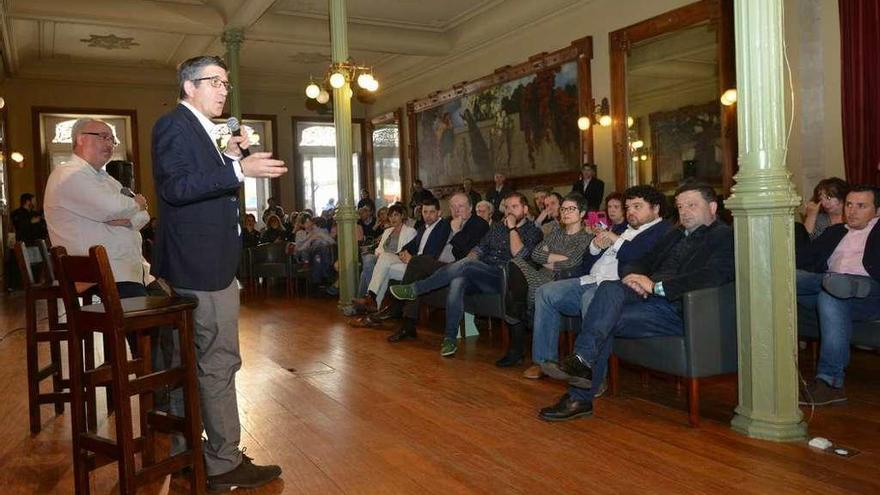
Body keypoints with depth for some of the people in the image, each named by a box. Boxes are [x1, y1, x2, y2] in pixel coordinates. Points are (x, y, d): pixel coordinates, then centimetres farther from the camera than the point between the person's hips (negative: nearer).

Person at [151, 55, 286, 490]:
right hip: (202, 264, -11)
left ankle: (184, 451, 31)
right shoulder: (174, 125, -10)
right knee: (219, 362, -6)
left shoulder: (200, 130, 19)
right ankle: (224, 463, 5)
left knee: (195, 362, 18)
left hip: (208, 263, 11)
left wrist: (229, 158, 10)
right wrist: (238, 170, -29)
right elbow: (175, 186, -23)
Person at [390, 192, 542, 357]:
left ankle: (414, 289, -17)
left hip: (502, 279, -5)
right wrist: (466, 263, 1)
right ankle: (450, 338, -25)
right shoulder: (498, 227, 24)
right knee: (457, 281, -30)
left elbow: (518, 255, -11)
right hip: (481, 276, 5)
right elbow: (479, 248, 19)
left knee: (465, 265, -29)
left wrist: (513, 228, -7)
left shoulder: (533, 232, 6)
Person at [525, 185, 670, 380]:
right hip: (590, 281, 8)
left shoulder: (663, 230, 4)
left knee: (591, 298, -37)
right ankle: (545, 360, -1)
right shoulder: (619, 228, 28)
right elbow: (586, 266, 26)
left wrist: (616, 241, -5)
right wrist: (595, 245, 4)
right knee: (545, 293, -3)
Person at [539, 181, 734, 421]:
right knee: (610, 287, -22)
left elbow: (712, 277, -16)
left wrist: (656, 285, -18)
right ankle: (582, 361, -23)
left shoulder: (725, 236, 3)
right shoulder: (675, 234, 28)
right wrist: (633, 277, -3)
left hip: (680, 310, -7)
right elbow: (642, 262, 23)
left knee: (605, 320, -24)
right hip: (650, 297, 7)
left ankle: (580, 398, -21)